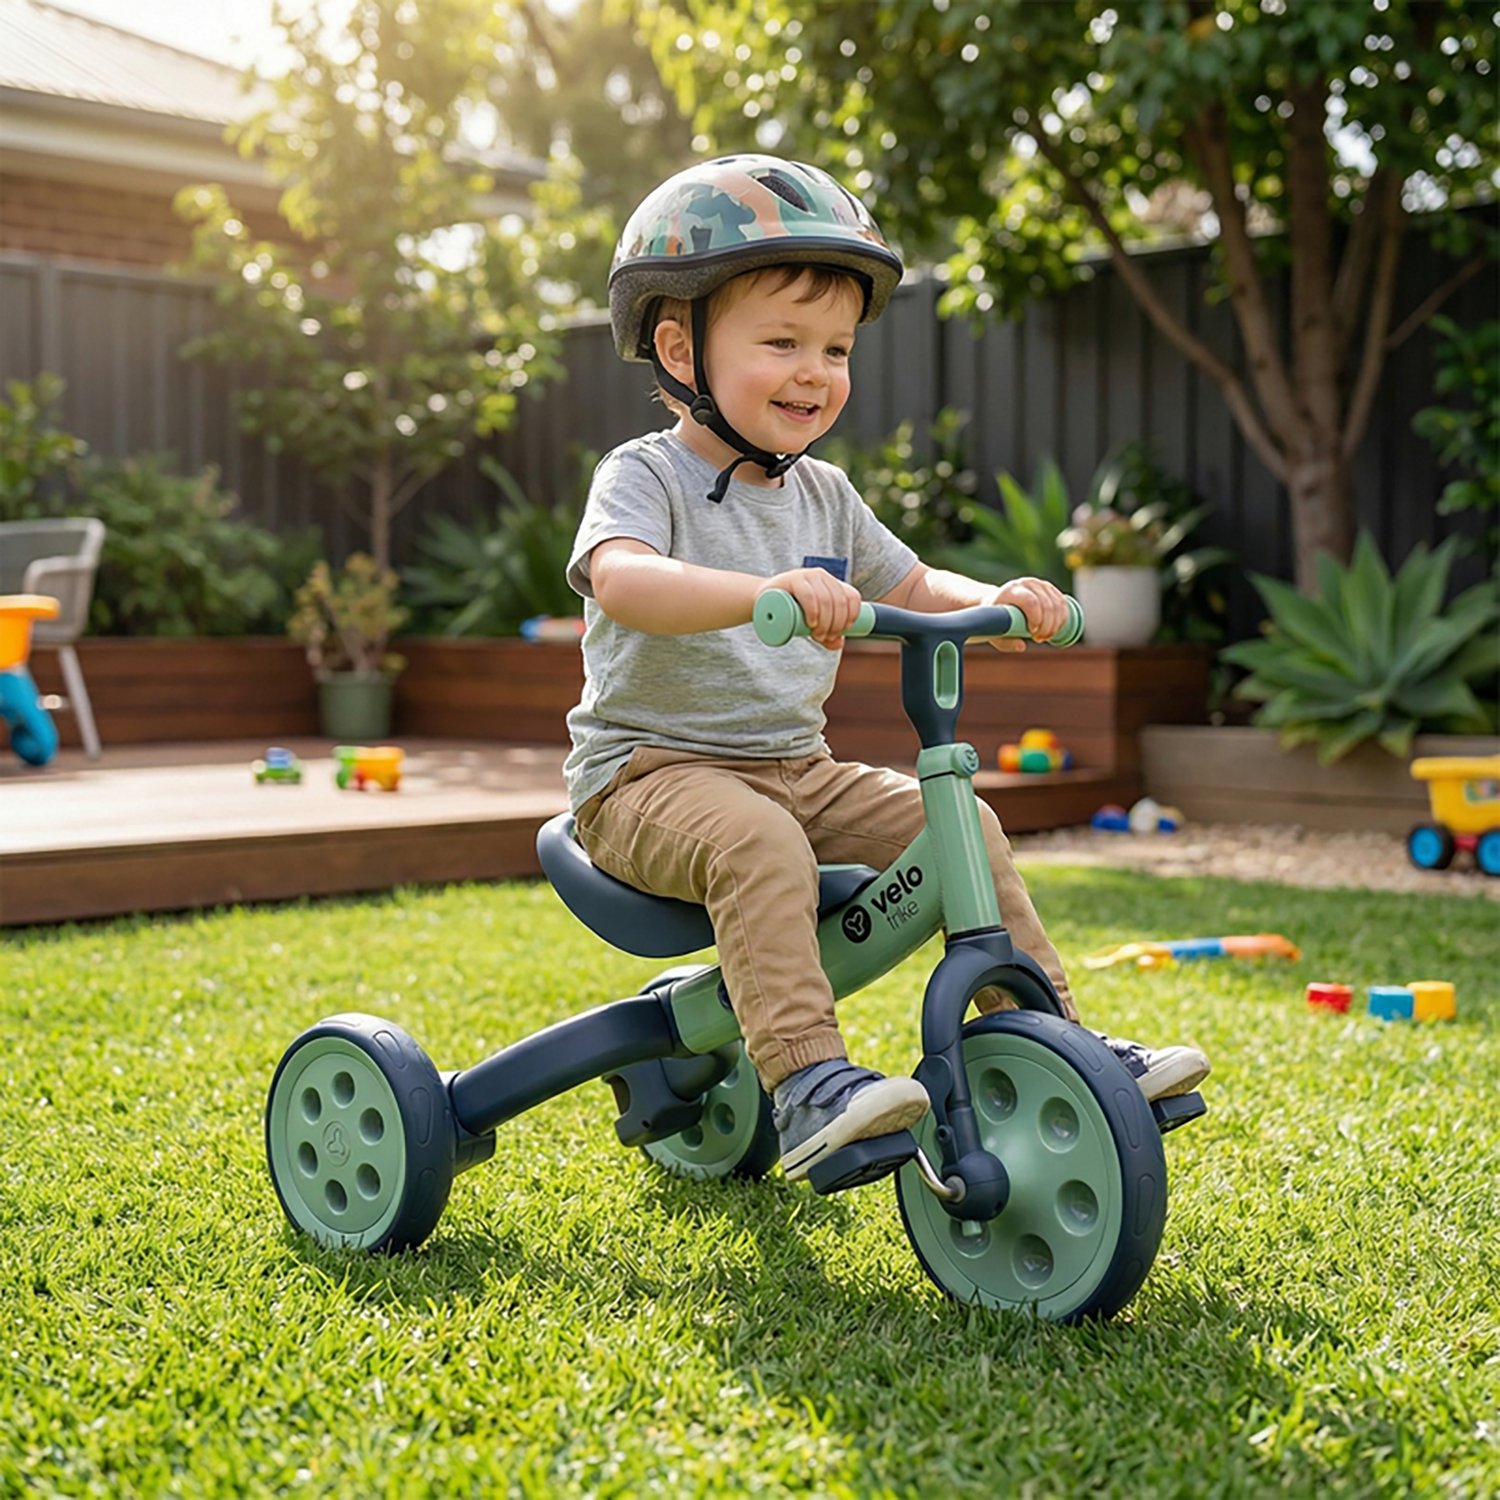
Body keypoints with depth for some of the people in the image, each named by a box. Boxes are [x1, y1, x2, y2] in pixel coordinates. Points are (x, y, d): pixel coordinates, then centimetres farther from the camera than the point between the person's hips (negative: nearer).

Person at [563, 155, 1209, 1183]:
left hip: (796, 768, 7)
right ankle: (807, 1079, -40)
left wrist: (999, 599, -2)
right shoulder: (646, 477, -11)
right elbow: (622, 579, -33)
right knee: (757, 840, -36)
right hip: (651, 772, -6)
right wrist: (765, 590, -50)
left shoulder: (823, 495, 11)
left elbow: (912, 587, 21)